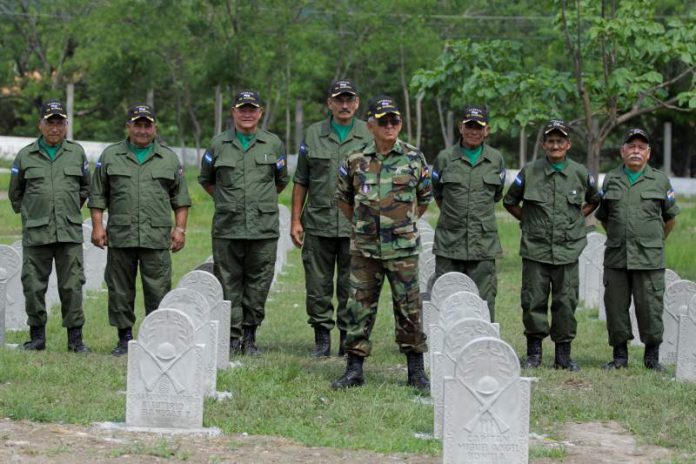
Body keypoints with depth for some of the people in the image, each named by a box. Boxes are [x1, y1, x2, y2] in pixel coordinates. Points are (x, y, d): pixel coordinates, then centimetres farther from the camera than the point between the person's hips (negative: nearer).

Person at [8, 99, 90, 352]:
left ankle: (75, 336, 4)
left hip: (70, 232, 0)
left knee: (72, 286, -1)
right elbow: (15, 193, 16)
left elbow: (84, 187, 21)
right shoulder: (25, 156, 5)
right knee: (34, 285, 2)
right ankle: (37, 336, 11)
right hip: (35, 233, 0)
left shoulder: (77, 153, 8)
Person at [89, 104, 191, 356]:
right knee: (120, 290, 4)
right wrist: (97, 226, 0)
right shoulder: (110, 156, 10)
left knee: (158, 290, -3)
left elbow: (180, 197, 12)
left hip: (157, 238, -1)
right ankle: (125, 338, 12)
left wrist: (180, 228, 2)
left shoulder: (169, 158, 11)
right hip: (120, 236, 1)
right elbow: (97, 196, 10)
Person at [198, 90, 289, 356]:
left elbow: (281, 181, 21)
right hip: (227, 228, 0)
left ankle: (250, 335, 13)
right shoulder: (218, 144, 7)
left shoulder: (273, 144, 8)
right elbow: (205, 180, 20)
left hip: (264, 227, 0)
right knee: (229, 283, 0)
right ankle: (233, 336, 5)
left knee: (258, 283, 2)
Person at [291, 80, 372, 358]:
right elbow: (301, 181, 11)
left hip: (356, 227, -1)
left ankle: (349, 339, 12)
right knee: (318, 285, 4)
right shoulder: (313, 135, 9)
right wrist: (296, 220, 5)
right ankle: (322, 337, 13)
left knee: (351, 288, 3)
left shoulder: (370, 137, 5)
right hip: (319, 223, 1)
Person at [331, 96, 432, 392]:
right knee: (360, 308, 4)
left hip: (402, 249, -1)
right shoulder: (356, 162, 3)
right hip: (364, 248, 1)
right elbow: (343, 198, 17)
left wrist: (404, 224, 10)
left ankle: (416, 371, 11)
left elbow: (424, 198, 12)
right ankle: (354, 370, 11)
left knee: (409, 308, 2)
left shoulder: (414, 159, 1)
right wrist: (361, 223, 12)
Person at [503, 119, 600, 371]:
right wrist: (528, 220, 8)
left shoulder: (580, 173, 4)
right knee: (534, 302, 1)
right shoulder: (529, 172, 1)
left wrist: (577, 219, 12)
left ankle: (563, 354, 11)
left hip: (568, 250, 1)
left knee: (565, 303, 3)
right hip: (535, 249, -1)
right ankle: (534, 352, 11)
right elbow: (509, 201, 15)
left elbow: (593, 200, 23)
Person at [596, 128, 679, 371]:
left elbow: (670, 218, 15)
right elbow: (603, 217, 21)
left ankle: (652, 356, 9)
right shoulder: (611, 180, 11)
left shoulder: (660, 180, 6)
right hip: (616, 258, 2)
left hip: (649, 259, -2)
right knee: (616, 306, 3)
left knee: (650, 307, -3)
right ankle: (620, 355, 14)